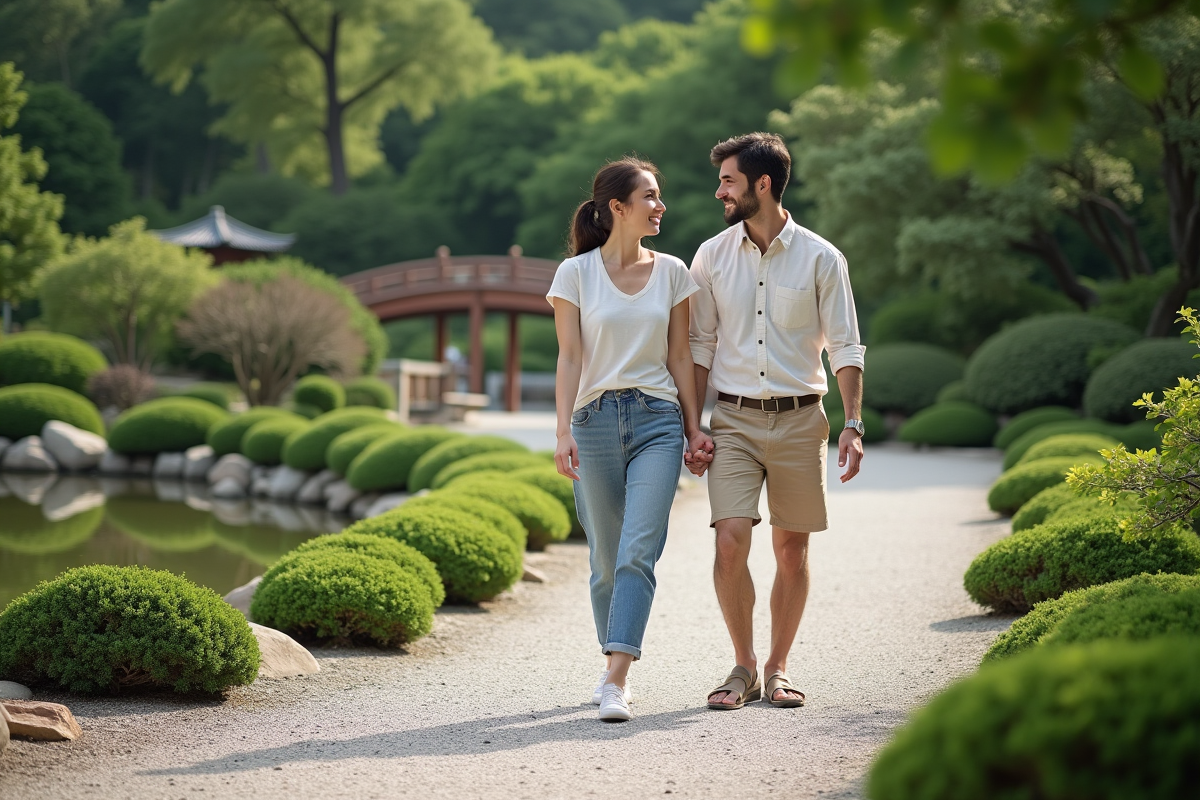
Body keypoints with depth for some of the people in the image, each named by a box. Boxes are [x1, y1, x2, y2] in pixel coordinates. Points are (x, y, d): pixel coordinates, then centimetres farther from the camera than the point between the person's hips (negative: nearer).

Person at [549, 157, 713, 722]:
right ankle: (614, 667, 23)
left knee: (637, 552, -13)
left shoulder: (671, 272, 8)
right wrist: (564, 431, -11)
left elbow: (678, 357, 11)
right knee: (606, 559, 6)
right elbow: (570, 359, -1)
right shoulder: (576, 273, 1)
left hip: (658, 420, 1)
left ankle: (616, 681, -18)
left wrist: (694, 427, 8)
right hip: (596, 420, -1)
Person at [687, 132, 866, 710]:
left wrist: (853, 426, -8)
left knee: (792, 550, 4)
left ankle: (777, 669, 17)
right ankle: (743, 667, 3)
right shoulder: (711, 257, 4)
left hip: (799, 419, 0)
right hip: (734, 419, 1)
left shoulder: (821, 259, -1)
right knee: (730, 541, -12)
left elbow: (845, 349, 1)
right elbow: (699, 348, 9)